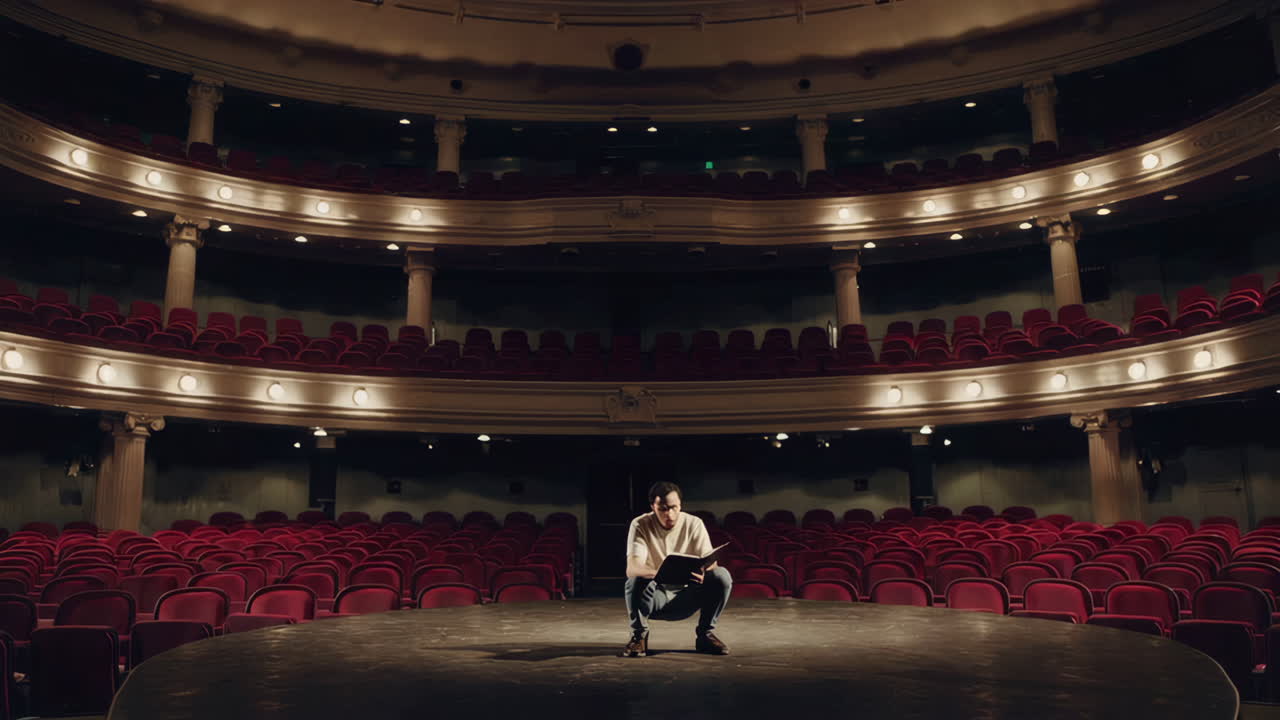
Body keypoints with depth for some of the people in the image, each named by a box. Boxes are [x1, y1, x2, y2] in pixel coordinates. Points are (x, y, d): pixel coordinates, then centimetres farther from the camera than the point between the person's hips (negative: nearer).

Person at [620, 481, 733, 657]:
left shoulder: (694, 523, -7)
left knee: (721, 576, -24)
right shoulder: (640, 525, -13)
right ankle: (639, 636, -10)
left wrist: (702, 573, -40)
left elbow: (711, 564, -14)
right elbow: (631, 568, -27)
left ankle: (705, 634, -4)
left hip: (686, 598, 2)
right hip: (655, 599, -2)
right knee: (637, 580, -35)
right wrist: (659, 573, -49)